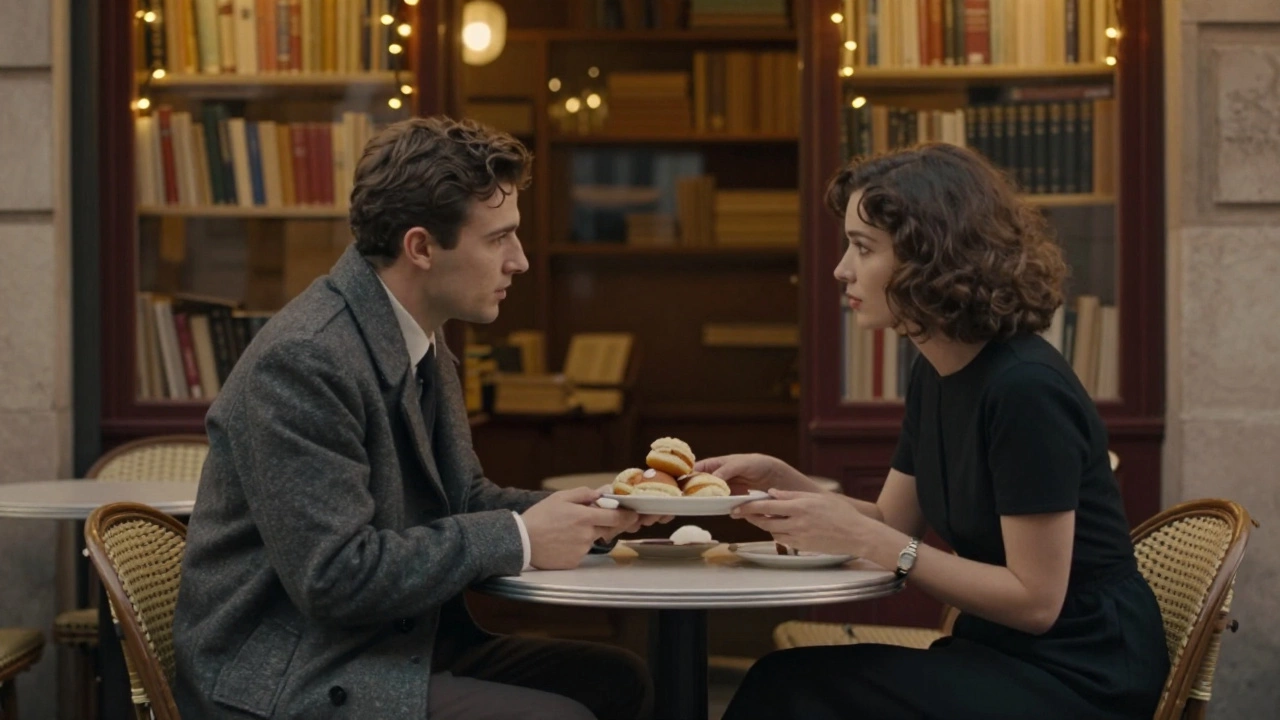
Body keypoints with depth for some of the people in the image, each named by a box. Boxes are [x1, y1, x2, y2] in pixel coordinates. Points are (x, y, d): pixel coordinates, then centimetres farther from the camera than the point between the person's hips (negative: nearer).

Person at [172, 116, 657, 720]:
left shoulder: (419, 338, 7)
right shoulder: (302, 360, -21)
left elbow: (463, 498, 17)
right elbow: (335, 577, -25)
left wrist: (589, 513, -1)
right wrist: (519, 539, -18)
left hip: (396, 641, 9)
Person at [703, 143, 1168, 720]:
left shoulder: (1024, 386, -21)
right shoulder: (934, 373, 6)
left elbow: (1036, 600, -20)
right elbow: (894, 522, 14)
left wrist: (862, 538, -23)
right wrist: (777, 479, -1)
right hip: (998, 655, 8)